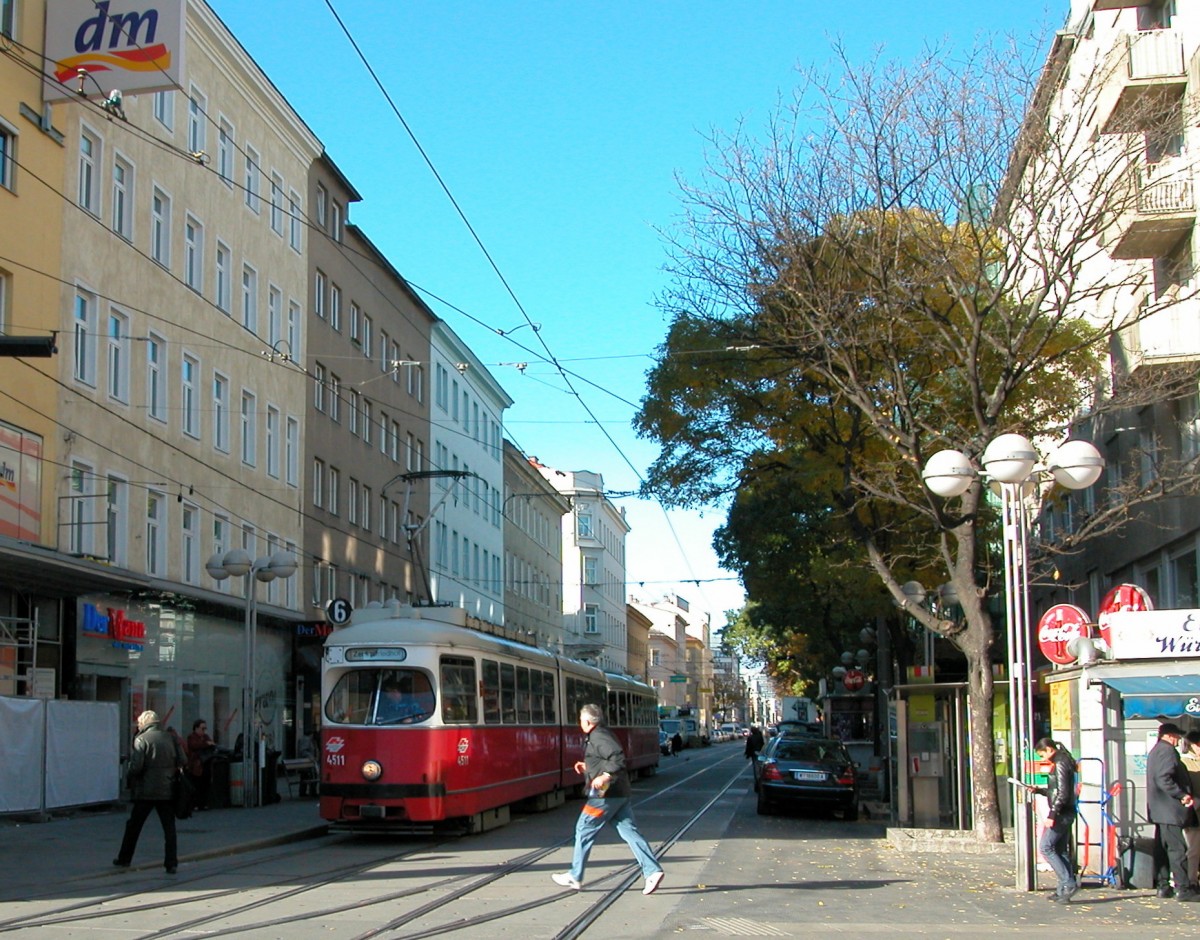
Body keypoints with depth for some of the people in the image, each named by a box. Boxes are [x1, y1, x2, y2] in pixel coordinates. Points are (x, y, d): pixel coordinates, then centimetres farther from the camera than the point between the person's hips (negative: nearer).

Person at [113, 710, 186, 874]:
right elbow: (183, 761, 2)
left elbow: (136, 766, -16)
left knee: (134, 825, 13)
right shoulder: (170, 737, 5)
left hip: (146, 791, -3)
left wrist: (129, 776, 3)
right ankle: (171, 863, 0)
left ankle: (124, 859, 24)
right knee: (169, 827, 6)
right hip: (168, 790, 3)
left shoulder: (141, 739, -8)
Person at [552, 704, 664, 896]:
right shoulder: (603, 734, 19)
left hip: (605, 794, -10)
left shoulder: (598, 737, -13)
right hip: (619, 793, 10)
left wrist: (605, 776, -29)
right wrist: (587, 767, 21)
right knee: (629, 831, 4)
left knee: (584, 830, 3)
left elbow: (618, 757, -25)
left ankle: (574, 877, 11)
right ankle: (653, 871, -6)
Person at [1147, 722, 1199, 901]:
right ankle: (1183, 888, -11)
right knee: (1177, 848, -10)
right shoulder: (1167, 750, -12)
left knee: (1162, 849, 10)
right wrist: (1182, 795, -20)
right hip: (1170, 809, -10)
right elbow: (1164, 779, -23)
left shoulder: (1155, 751, 20)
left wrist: (1182, 795, 20)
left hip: (1159, 810, 10)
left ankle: (1163, 886, 12)